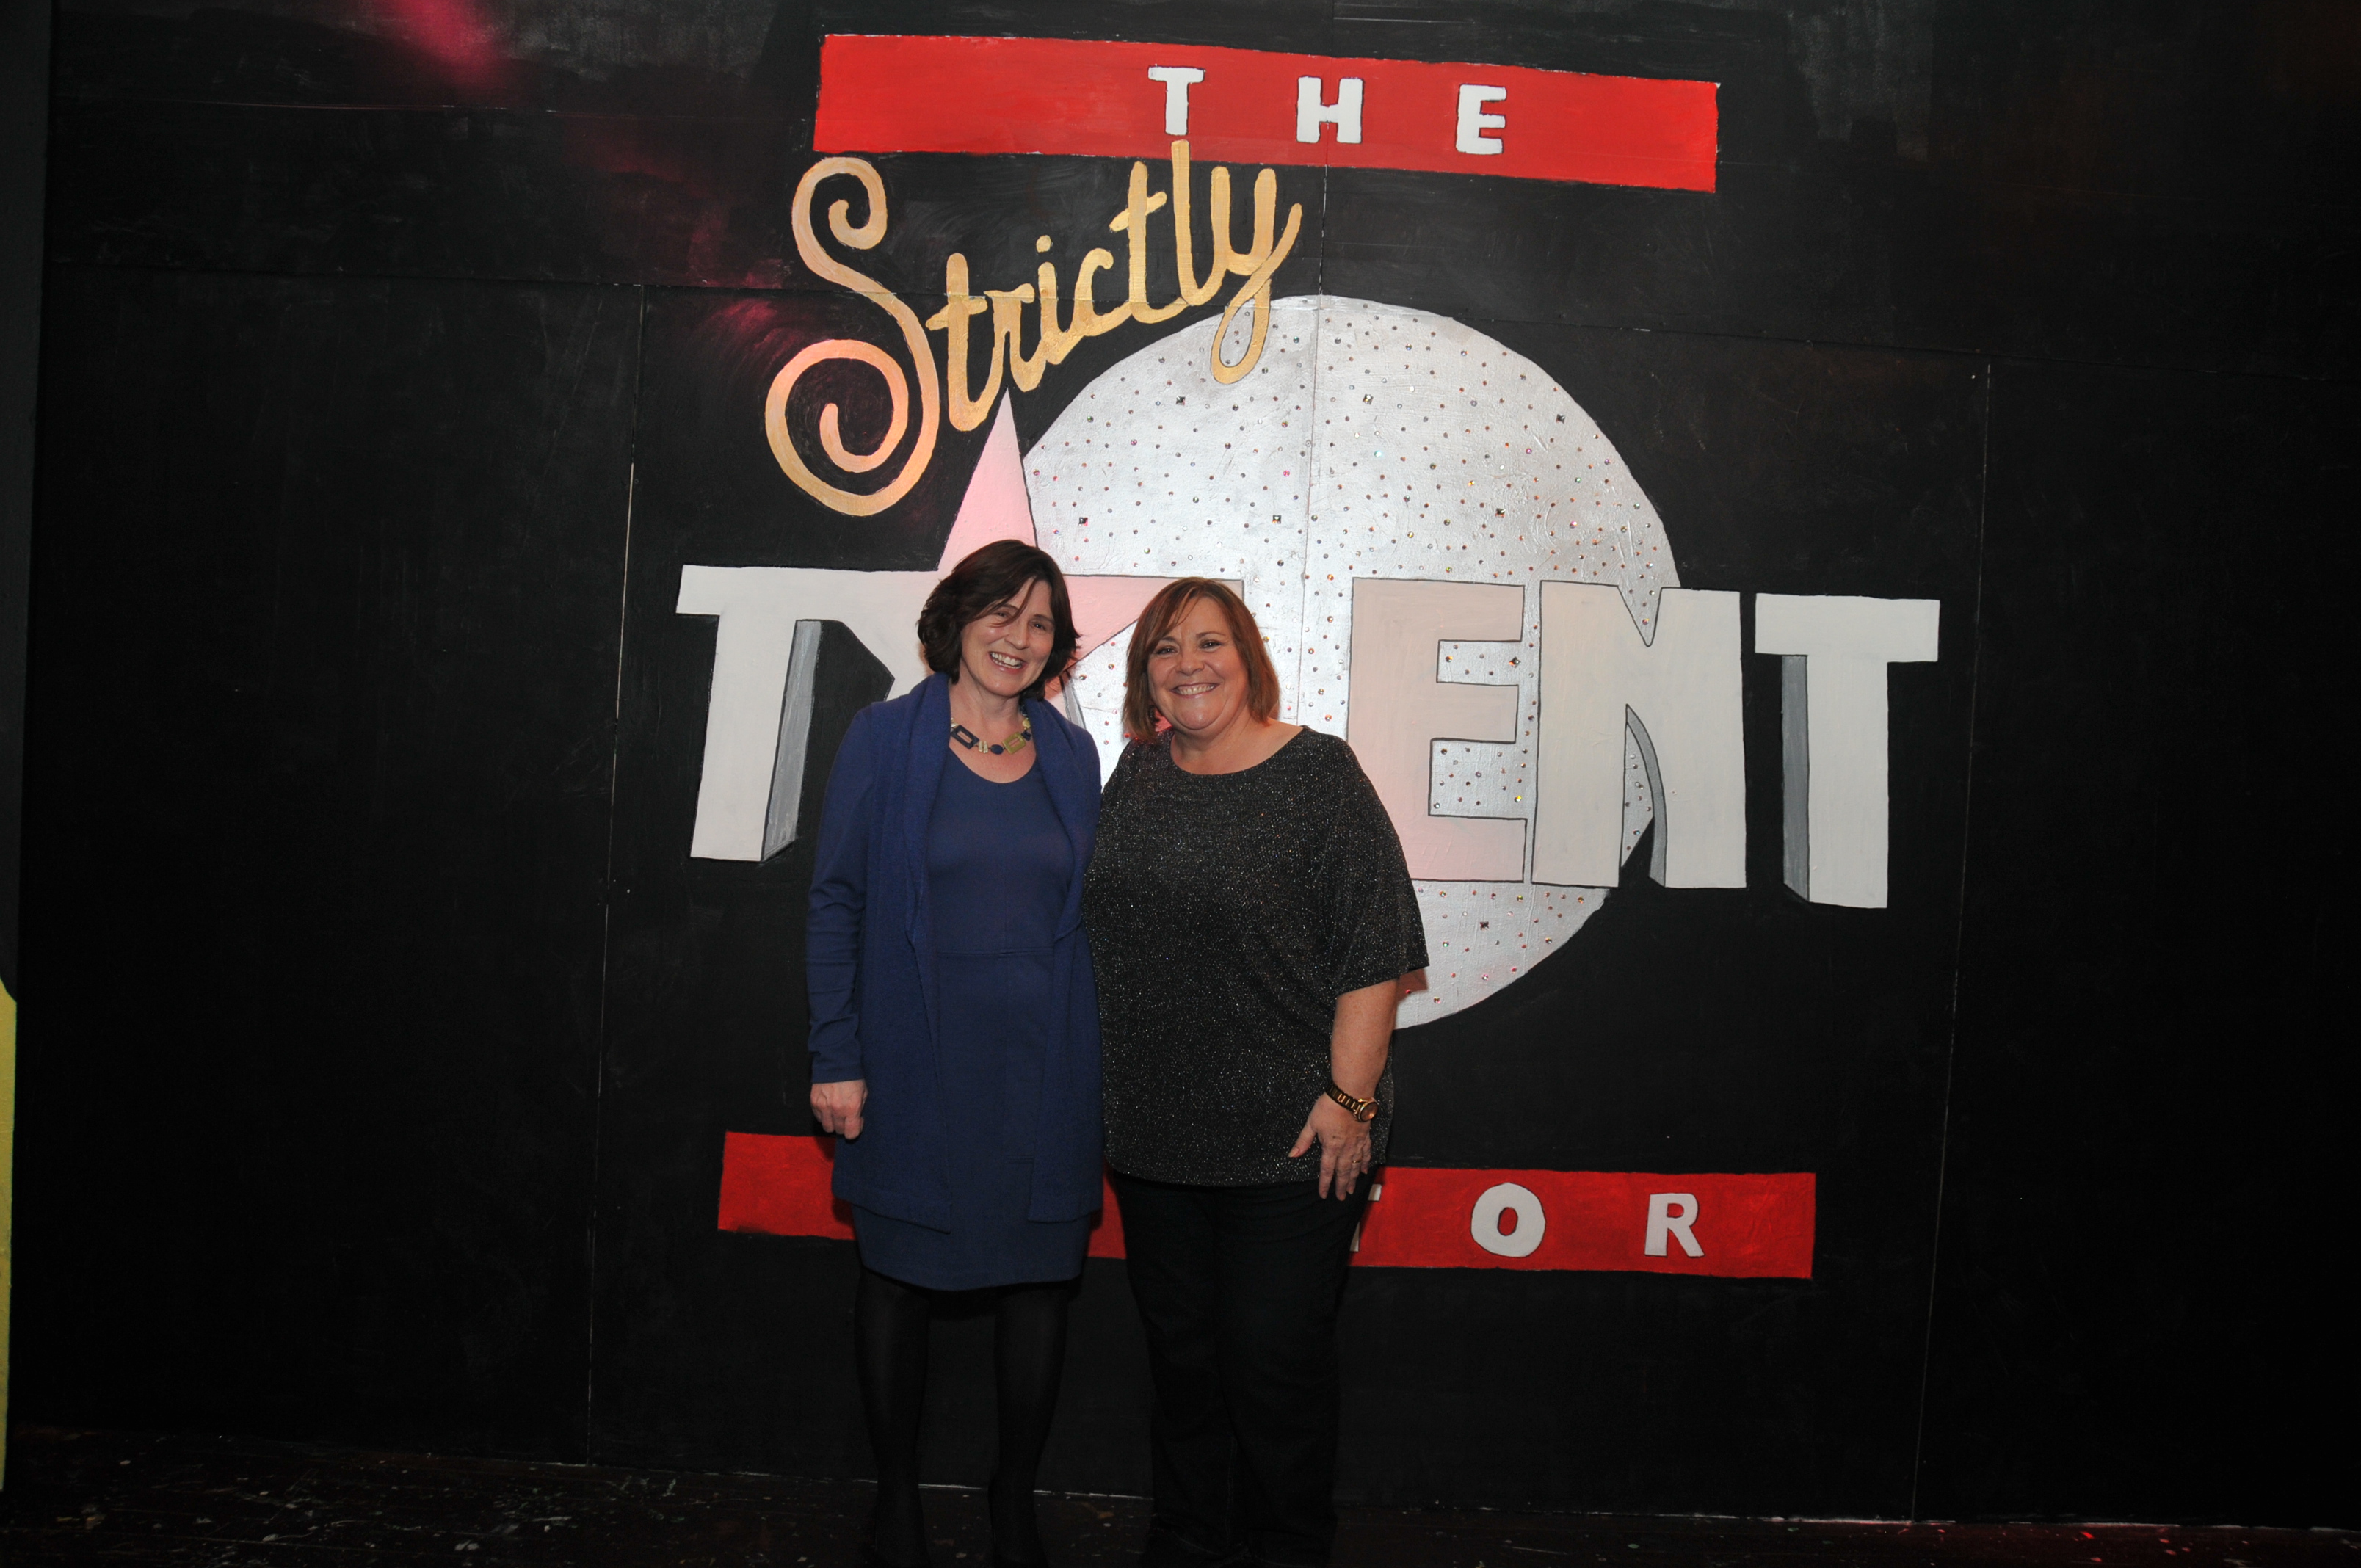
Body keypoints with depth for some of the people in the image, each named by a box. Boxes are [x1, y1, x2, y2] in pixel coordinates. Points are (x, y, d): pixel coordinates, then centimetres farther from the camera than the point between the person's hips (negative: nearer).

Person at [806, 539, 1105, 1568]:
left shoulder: (1072, 756, 8)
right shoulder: (885, 739, -2)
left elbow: (1086, 913, 11)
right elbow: (837, 901, -2)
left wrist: (1097, 1062, 7)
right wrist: (836, 1056, -7)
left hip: (1043, 1069, 3)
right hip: (917, 1067, -2)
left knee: (1041, 1274, 8)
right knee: (899, 1278, 9)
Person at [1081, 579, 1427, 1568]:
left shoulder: (1317, 773, -8)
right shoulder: (1138, 773, 8)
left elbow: (1373, 952, -11)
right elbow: (1104, 933, 17)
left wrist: (1348, 1097, -16)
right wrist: (1108, 1094, 15)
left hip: (1287, 1134, -5)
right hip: (1154, 1128, 5)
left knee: (1275, 1357, 2)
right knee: (1178, 1348, 16)